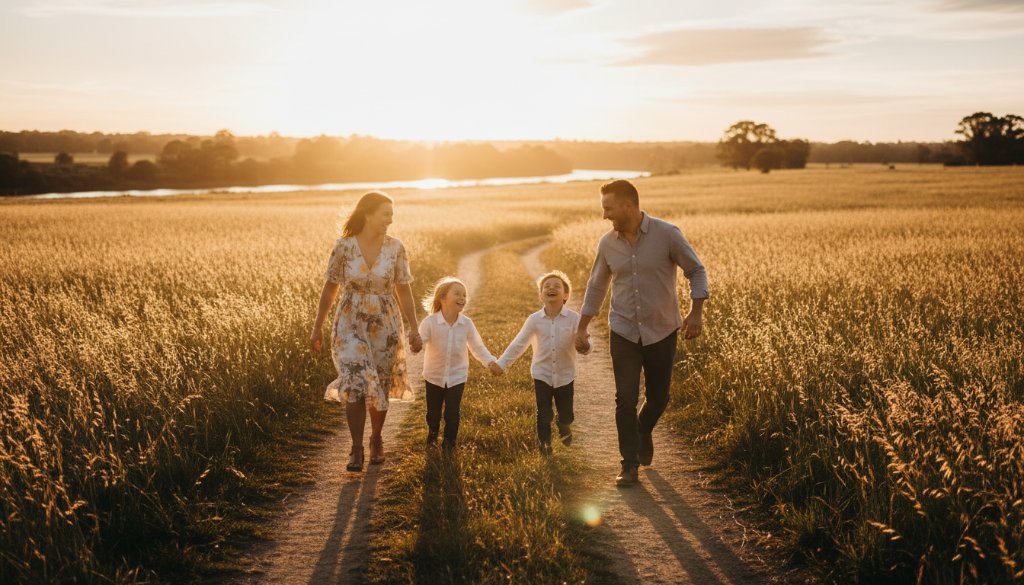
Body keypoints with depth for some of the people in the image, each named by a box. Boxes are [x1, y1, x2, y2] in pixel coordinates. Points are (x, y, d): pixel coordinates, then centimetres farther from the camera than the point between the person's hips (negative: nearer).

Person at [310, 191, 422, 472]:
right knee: (355, 385, -13)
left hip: (385, 326, 2)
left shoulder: (395, 248, -6)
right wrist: (317, 327, 3)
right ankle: (356, 449, 1)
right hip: (350, 326, -1)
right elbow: (329, 288, 0)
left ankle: (376, 439, 36)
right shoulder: (343, 246, -9)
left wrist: (414, 329, -4)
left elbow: (404, 291, 0)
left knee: (380, 388, 12)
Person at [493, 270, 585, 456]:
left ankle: (563, 426, 48)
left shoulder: (574, 318, -12)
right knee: (543, 416, 2)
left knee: (566, 415, 11)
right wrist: (501, 364, -5)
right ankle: (544, 444, 30)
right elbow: (518, 344, -2)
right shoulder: (534, 320, -8)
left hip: (565, 376, 0)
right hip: (542, 375, 0)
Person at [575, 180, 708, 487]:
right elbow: (596, 286, 10)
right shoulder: (607, 242, -1)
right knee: (625, 399, -4)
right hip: (623, 333, 2)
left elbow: (696, 271, -4)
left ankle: (643, 432, 41)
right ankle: (630, 465, 7)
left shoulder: (667, 234, -12)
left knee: (658, 397, 10)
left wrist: (696, 311, -16)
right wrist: (582, 328, 9)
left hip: (662, 332, -1)